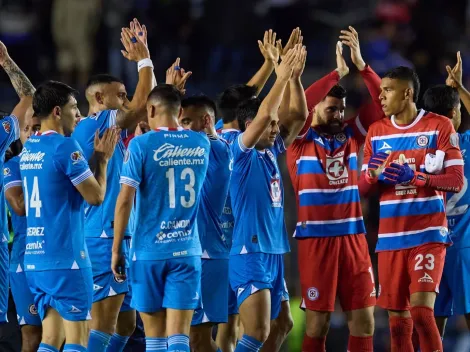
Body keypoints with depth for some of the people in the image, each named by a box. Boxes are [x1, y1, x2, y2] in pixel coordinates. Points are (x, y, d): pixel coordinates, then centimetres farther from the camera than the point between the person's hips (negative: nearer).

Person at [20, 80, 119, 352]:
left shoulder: (28, 149, 13)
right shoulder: (65, 146, -13)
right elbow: (96, 196, -11)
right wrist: (102, 159, 4)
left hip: (35, 256, 8)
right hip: (66, 258, -8)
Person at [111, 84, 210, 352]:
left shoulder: (142, 145, -8)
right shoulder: (201, 144, 5)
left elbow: (125, 200, -11)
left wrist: (116, 249, -2)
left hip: (148, 251, -2)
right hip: (187, 251, 2)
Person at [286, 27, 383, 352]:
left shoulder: (350, 137, 8)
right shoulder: (300, 142, -2)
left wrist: (360, 64, -10)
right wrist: (337, 73, -18)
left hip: (353, 237, 4)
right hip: (316, 239, -4)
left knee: (364, 320, 1)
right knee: (318, 322, -2)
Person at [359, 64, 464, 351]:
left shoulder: (440, 126, -3)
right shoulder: (377, 132, 11)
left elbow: (457, 182, -8)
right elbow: (362, 189, 11)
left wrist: (415, 177, -22)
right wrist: (374, 174, -12)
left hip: (428, 235, -5)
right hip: (391, 238, 5)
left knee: (421, 311, -18)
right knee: (398, 319, 4)